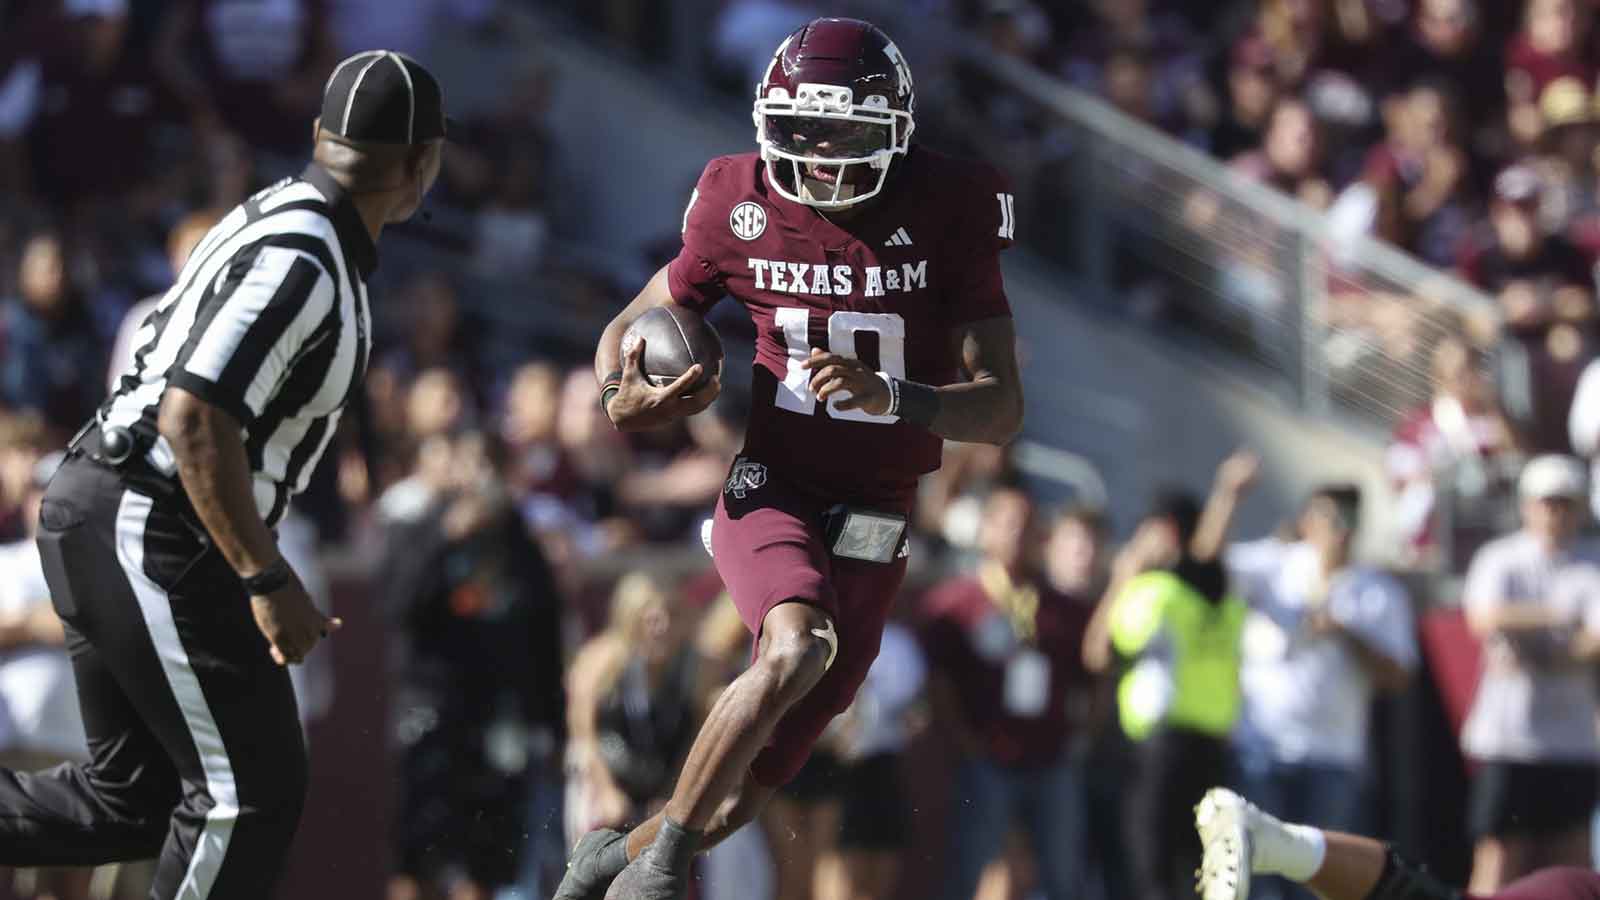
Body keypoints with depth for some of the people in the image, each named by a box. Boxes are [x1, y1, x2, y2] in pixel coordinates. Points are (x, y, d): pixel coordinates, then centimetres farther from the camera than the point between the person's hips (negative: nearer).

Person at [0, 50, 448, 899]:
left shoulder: (273, 218, 12)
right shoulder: (301, 264, -19)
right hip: (152, 540, -10)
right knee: (251, 795, -2)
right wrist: (267, 580, -22)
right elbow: (195, 419, -27)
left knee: (129, 800, 14)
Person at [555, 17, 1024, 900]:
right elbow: (630, 327, 9)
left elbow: (1001, 408, -11)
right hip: (769, 490, -2)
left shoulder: (947, 215, -9)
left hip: (872, 526, 2)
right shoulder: (743, 210, -6)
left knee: (753, 784, 4)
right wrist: (619, 397, -14)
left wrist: (889, 395, -29)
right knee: (796, 650, -34)